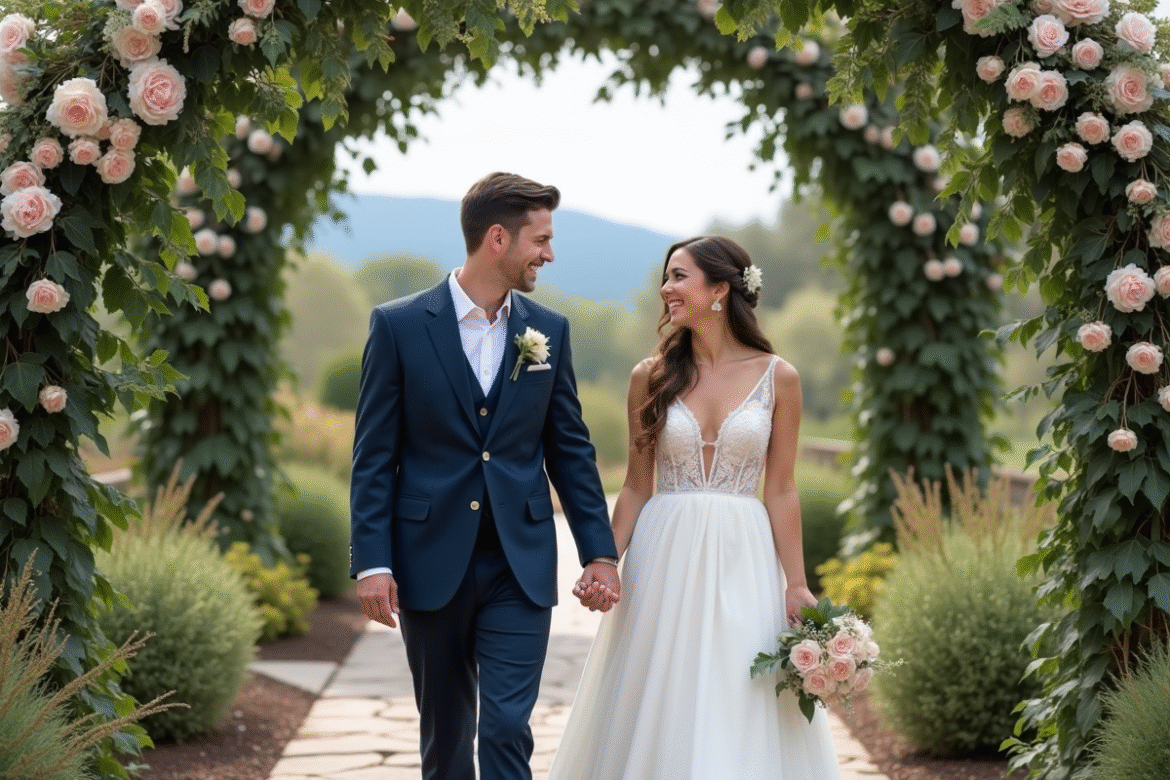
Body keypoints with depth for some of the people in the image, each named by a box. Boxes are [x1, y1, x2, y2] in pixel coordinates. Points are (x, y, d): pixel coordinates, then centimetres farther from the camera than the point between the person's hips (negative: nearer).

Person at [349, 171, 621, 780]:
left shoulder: (549, 331, 5)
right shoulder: (398, 325, -4)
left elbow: (570, 448, 10)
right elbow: (374, 455, -4)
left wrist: (600, 551, 5)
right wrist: (372, 562, -10)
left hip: (521, 567, 1)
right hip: (430, 564, -1)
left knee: (506, 730, -6)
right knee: (444, 731, 12)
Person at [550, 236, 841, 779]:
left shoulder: (777, 378, 0)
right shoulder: (652, 376, 3)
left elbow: (780, 491, 2)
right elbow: (636, 487, 6)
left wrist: (796, 585, -2)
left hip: (742, 559, -1)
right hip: (664, 556, 1)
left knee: (745, 720, 1)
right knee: (657, 713, 4)